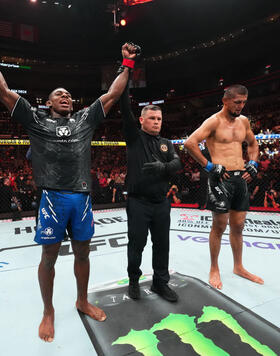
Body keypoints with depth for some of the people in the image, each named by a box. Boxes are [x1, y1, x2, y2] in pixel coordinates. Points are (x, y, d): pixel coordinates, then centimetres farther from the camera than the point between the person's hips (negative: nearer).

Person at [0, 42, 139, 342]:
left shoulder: (85, 119, 15)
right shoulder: (37, 121, 9)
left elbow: (112, 95, 16)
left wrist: (127, 65, 17)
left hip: (82, 197, 3)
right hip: (53, 197, -2)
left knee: (82, 253, 15)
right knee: (49, 256, 9)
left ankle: (82, 301, 37)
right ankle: (48, 312, 31)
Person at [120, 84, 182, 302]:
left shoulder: (166, 143, 13)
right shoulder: (134, 137, 2)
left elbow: (177, 163, -1)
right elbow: (126, 111, -7)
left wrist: (164, 167, -23)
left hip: (162, 204, 4)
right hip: (138, 203, -4)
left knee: (162, 245, 13)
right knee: (136, 245, 9)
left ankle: (160, 283, 32)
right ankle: (134, 281, 32)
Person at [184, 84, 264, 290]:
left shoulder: (243, 121, 15)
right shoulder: (214, 121, -7)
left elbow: (253, 143, 29)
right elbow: (190, 143, -18)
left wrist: (253, 164, 13)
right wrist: (208, 166, -16)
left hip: (241, 178, 7)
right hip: (221, 178, -7)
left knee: (238, 226, 15)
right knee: (219, 226, 1)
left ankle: (238, 267, 32)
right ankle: (214, 269, 20)